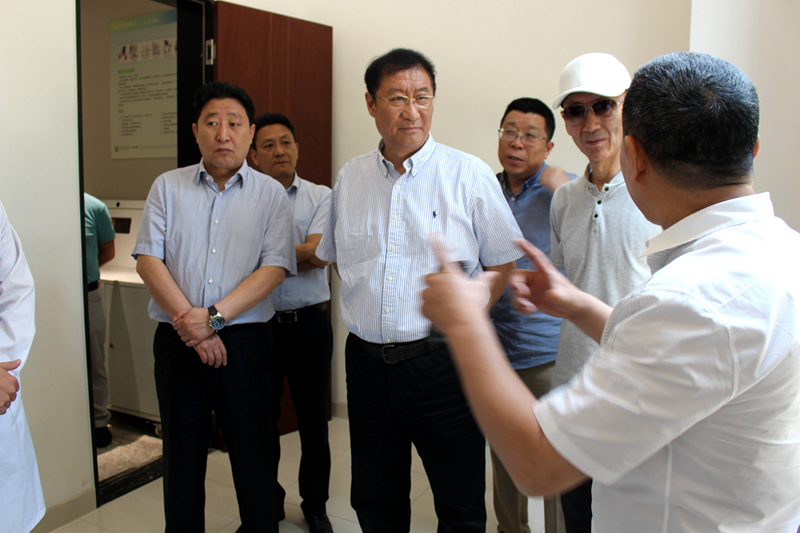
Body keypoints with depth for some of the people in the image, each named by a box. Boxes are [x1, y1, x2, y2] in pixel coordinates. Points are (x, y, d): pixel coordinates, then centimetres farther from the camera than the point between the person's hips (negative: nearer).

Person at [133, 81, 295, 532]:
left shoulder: (271, 194, 3)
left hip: (246, 342, -1)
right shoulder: (168, 187, 7)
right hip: (177, 341, 2)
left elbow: (275, 268, -7)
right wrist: (190, 326, -12)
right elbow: (148, 259, -1)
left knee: (254, 455, 7)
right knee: (182, 456, 13)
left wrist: (214, 317, -17)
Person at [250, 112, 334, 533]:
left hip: (309, 321, 0)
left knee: (314, 419, 10)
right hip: (259, 322, 0)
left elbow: (318, 253, -12)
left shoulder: (320, 197, 3)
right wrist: (299, 255, -10)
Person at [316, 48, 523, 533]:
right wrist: (364, 305, 8)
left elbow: (503, 262, -1)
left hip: (441, 361, -3)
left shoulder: (470, 175, -5)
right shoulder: (350, 178, 7)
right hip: (366, 360, 4)